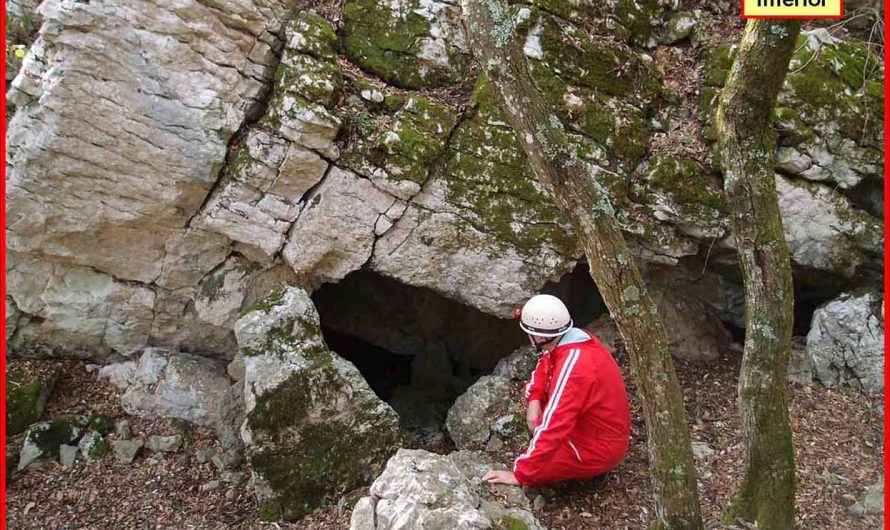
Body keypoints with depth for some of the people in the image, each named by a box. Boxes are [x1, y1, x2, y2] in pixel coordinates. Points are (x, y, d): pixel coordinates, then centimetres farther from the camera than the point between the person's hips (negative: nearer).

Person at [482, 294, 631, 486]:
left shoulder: (573, 368, -33)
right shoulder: (576, 337, -7)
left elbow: (551, 429, -34)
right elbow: (544, 368, 11)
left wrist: (519, 474, -28)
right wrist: (535, 402, -7)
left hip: (599, 449, -8)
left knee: (531, 469, -15)